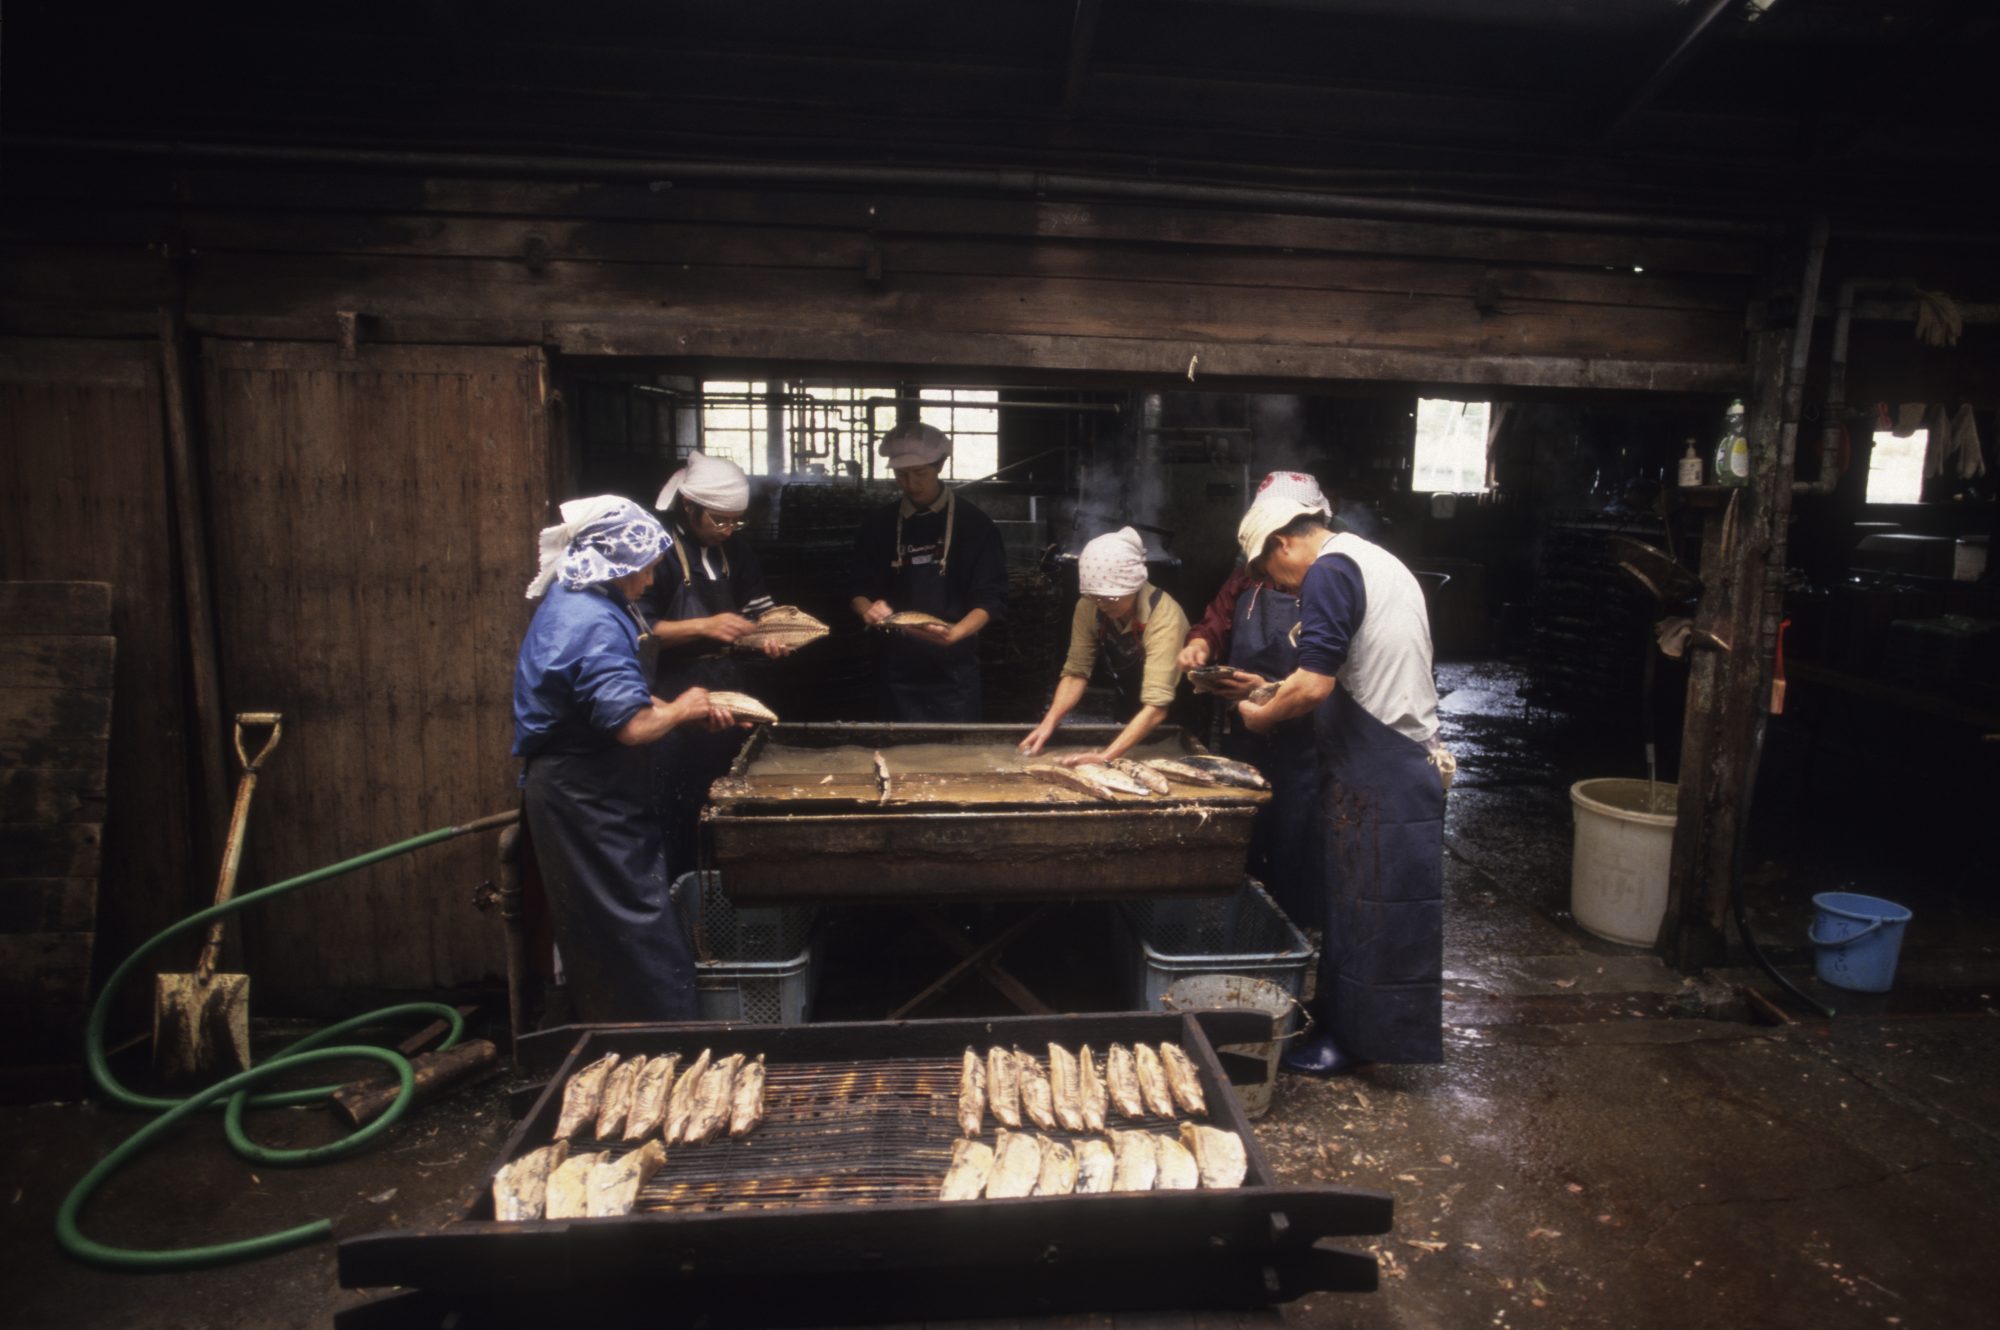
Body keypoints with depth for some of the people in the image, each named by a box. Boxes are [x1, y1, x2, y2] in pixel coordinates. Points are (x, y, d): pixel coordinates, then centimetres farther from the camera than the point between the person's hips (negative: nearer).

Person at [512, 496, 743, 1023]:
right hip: (590, 800, -11)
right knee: (641, 940, -3)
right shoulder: (595, 623, -23)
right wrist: (680, 709, -9)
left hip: (570, 787, 11)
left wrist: (690, 712, 12)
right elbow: (632, 725, -29)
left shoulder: (570, 601, 10)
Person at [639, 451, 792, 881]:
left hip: (727, 687, 7)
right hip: (675, 695, -7)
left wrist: (766, 636, -2)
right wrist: (705, 626, -24)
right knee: (677, 803, -2)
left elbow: (755, 607, 19)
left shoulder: (733, 547, 9)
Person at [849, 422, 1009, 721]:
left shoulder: (974, 525, -2)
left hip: (954, 671, -2)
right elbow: (859, 590, 11)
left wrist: (954, 633, -25)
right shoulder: (878, 526, 7)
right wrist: (868, 610, -12)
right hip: (899, 669, 2)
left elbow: (991, 600, -7)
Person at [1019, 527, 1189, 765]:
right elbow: (1076, 671, -14)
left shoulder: (1163, 615, -34)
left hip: (1172, 718, -4)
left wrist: (1105, 757, -50)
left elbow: (1156, 706, -41)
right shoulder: (1089, 606, -19)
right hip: (1129, 717, 4)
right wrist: (1049, 722, -30)